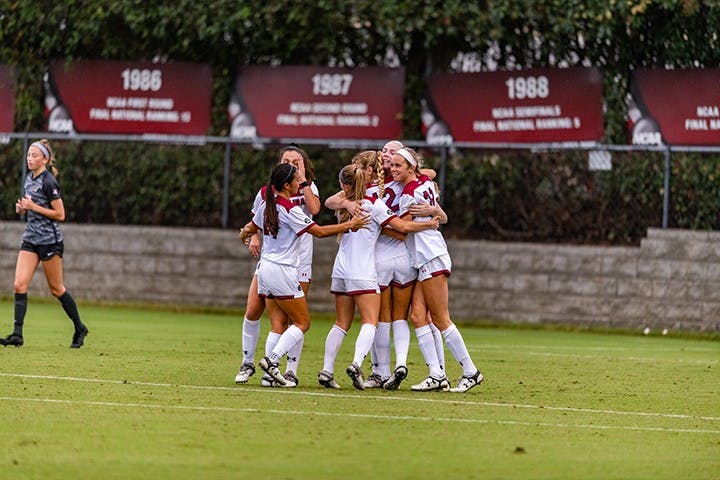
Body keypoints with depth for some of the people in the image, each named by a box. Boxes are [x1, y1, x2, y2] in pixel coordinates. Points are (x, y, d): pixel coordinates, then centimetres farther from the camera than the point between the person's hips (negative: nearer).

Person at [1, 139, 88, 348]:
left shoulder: (48, 182, -15)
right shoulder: (29, 179, 10)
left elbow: (60, 214, -15)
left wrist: (33, 206, -18)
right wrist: (23, 207, 3)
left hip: (49, 241, -7)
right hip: (30, 239, 7)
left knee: (56, 289, 4)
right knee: (20, 285, -7)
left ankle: (80, 329, 21)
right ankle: (17, 334, -10)